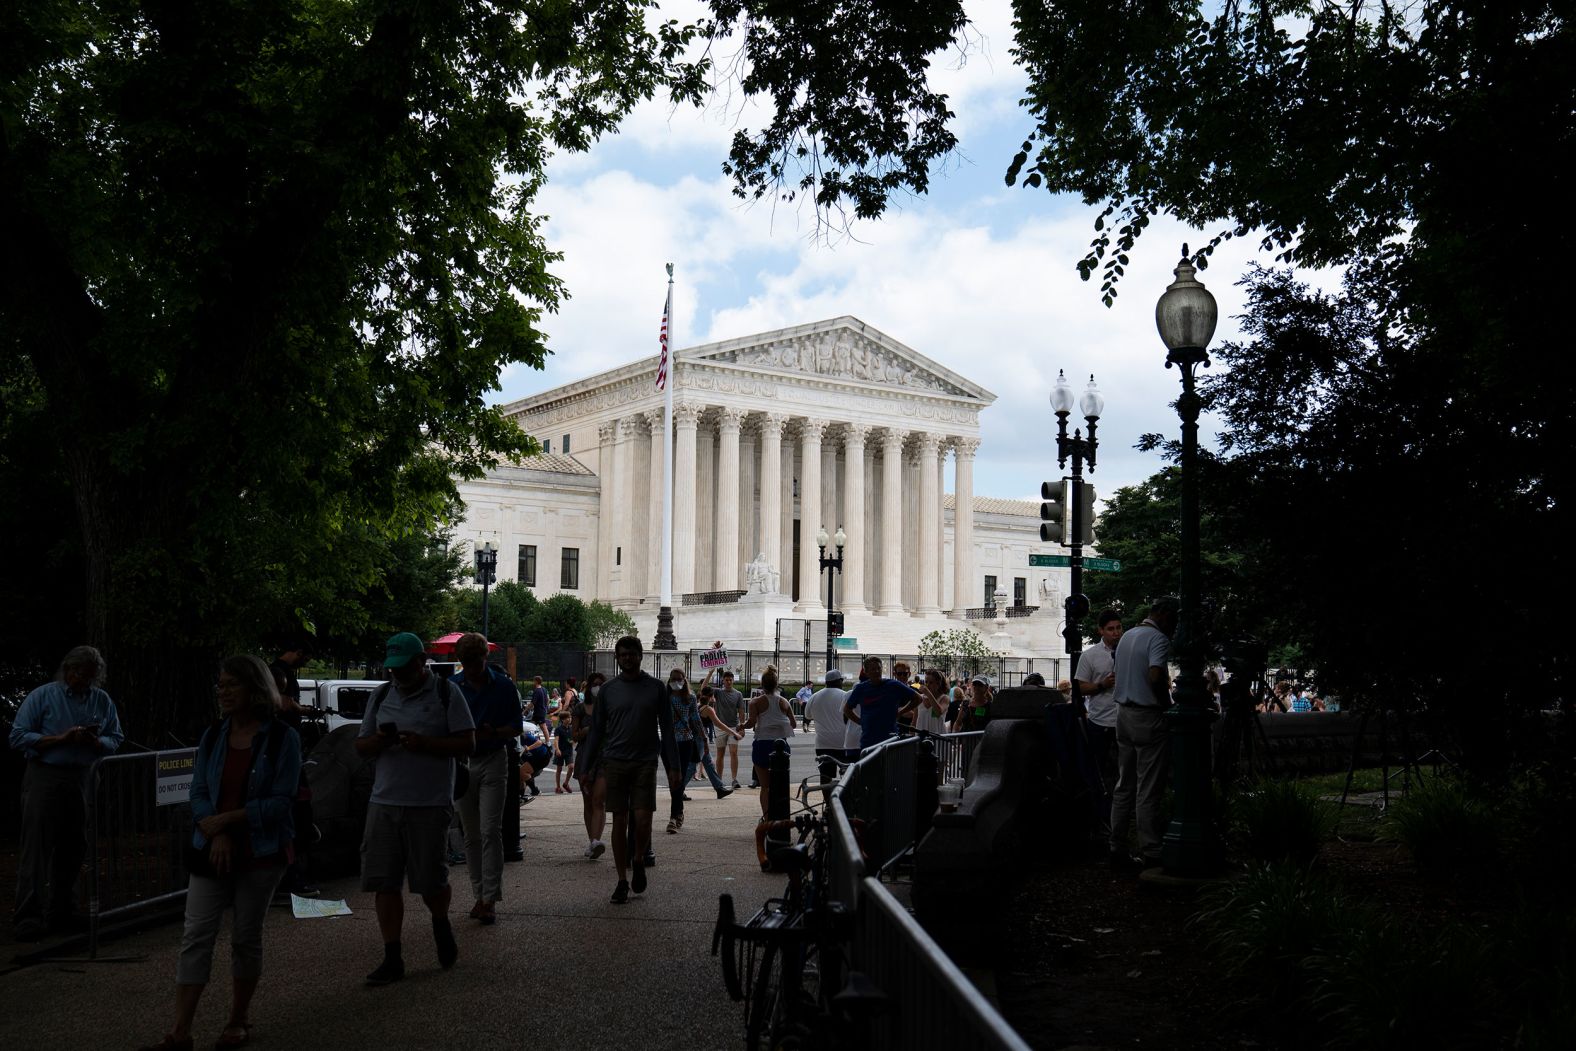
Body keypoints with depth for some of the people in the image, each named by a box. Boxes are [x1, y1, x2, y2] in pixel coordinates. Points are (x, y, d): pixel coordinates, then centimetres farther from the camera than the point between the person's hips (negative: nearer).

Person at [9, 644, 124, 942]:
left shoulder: (102, 701, 10)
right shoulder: (43, 696, -2)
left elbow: (115, 740, 11)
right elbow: (18, 737, -5)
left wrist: (94, 741, -12)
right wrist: (61, 739, -15)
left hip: (82, 780, 5)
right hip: (45, 776, -4)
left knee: (72, 849, 8)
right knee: (36, 849, -7)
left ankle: (61, 912, 17)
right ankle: (27, 916, -6)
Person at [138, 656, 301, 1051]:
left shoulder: (282, 737, -8)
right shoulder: (213, 737, 5)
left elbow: (281, 801, -13)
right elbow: (198, 794, 3)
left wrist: (225, 820, -16)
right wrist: (216, 835, -14)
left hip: (261, 853, -3)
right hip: (212, 850, 3)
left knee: (246, 937, 7)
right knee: (196, 936, -3)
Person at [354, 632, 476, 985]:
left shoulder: (445, 693, 0)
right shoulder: (382, 696, 14)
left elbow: (467, 744, -5)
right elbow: (361, 745, 16)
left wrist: (424, 744, -18)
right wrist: (378, 741, -7)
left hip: (430, 804, -4)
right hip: (384, 801, 4)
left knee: (430, 881, 2)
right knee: (383, 881, 0)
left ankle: (441, 927, 33)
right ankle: (392, 959, 8)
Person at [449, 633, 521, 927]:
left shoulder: (503, 685, -3)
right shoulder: (451, 686, 2)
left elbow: (517, 727, 1)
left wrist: (492, 733, -18)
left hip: (493, 762, -3)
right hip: (461, 762, 3)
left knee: (490, 831, -10)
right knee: (471, 835, 7)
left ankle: (490, 899, -9)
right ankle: (480, 895, 15)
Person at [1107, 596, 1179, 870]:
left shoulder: (1126, 636, 15)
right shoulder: (1158, 638, -12)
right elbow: (1156, 677, -26)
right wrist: (1168, 704, -11)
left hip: (1124, 714, 8)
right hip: (1148, 717, -8)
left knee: (1124, 786, 11)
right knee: (1148, 791, -4)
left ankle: (1118, 849, 12)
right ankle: (1150, 853, -1)